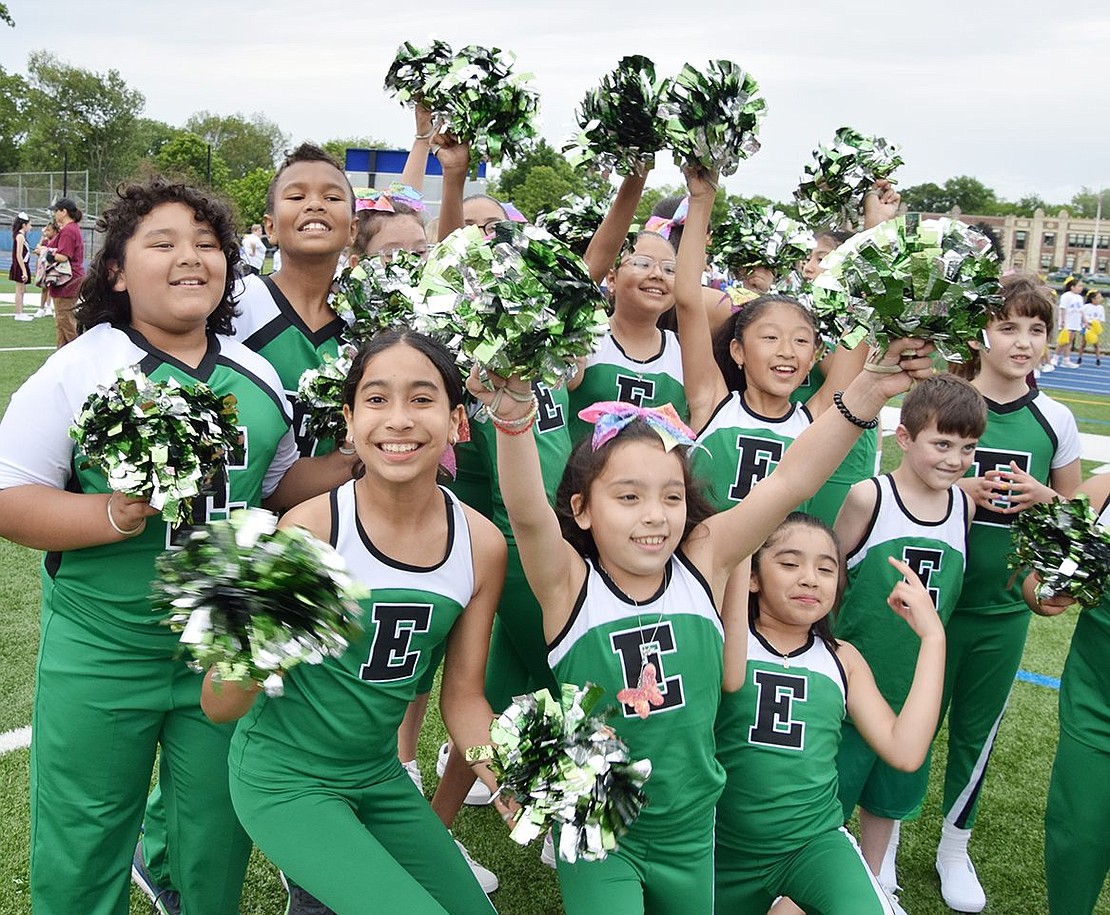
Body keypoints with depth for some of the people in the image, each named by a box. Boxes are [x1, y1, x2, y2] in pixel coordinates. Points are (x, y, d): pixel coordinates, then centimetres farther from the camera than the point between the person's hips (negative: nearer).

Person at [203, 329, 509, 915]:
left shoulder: (481, 544, -10)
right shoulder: (310, 528, -21)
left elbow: (462, 697, 1)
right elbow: (219, 707, -17)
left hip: (380, 776, 5)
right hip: (284, 780, -5)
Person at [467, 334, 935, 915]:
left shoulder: (703, 562, -9)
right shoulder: (569, 583, -16)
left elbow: (789, 484, -17)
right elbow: (527, 512, -34)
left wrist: (866, 393, -27)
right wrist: (514, 417, -51)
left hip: (691, 829, 4)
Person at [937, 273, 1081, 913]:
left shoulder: (1055, 420, 0)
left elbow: (1075, 509, 11)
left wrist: (1045, 499, -11)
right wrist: (960, 492, -18)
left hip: (1006, 604, 2)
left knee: (977, 729, 15)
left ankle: (955, 847, 35)